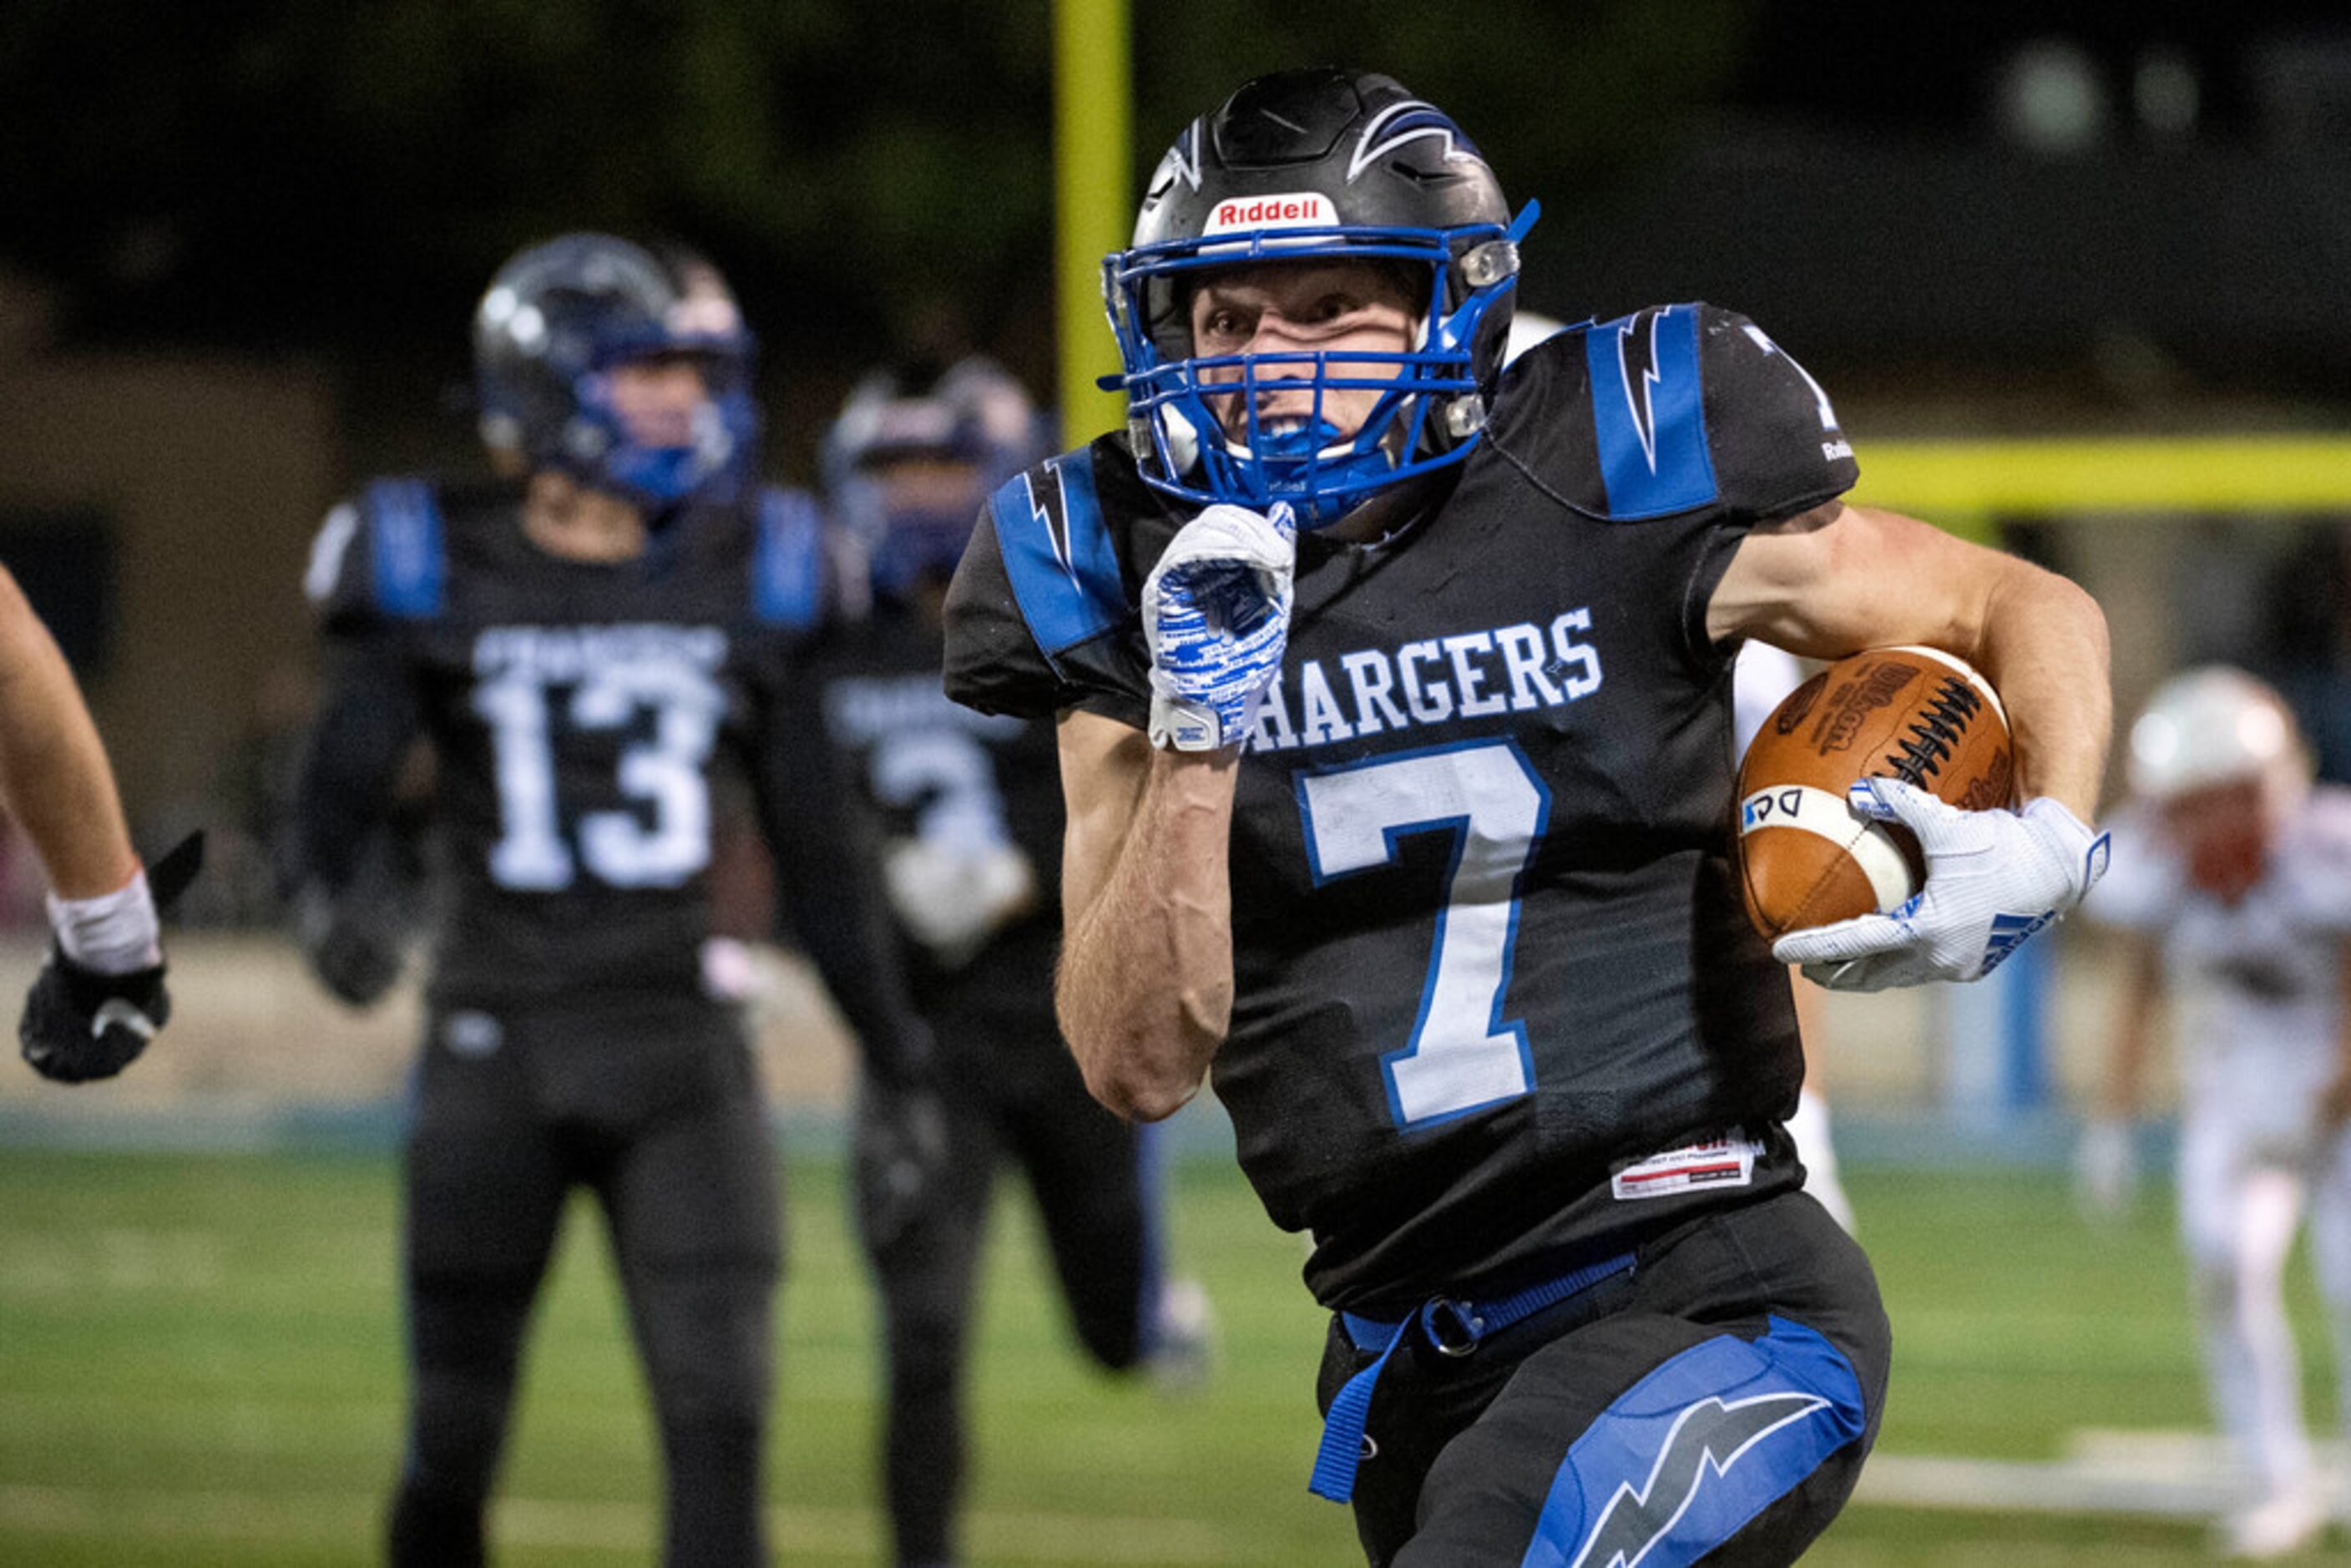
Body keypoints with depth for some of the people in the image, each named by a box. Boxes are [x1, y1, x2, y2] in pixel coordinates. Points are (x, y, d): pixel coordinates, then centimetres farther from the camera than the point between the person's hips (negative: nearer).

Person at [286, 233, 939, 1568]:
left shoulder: (744, 581, 5)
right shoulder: (438, 577, -2)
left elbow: (819, 849, 11)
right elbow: (347, 783, -11)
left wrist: (901, 1057, 12)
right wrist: (340, 897, -34)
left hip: (681, 1052, 1)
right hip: (497, 1044, -1)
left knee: (720, 1414, -9)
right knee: (457, 1431, 6)